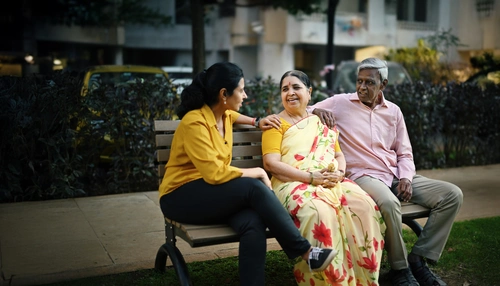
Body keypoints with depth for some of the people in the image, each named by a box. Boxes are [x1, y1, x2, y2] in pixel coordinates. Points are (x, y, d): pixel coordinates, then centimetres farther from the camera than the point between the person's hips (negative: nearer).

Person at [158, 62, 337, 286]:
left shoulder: (223, 114, 7)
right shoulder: (195, 123, -19)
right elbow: (215, 173, -25)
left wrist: (256, 122, 23)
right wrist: (256, 172, -14)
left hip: (213, 192, 7)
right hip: (182, 197, -7)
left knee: (253, 223, -29)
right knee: (254, 188, -30)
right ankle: (306, 252, -21)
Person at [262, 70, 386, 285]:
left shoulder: (322, 121, 23)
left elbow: (339, 155, 21)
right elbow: (271, 163, -6)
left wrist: (339, 173, -5)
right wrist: (311, 177, -16)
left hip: (332, 183, 5)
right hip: (294, 184, -4)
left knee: (364, 205, -25)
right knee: (319, 212, -37)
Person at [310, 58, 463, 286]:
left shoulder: (394, 111, 14)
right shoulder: (340, 103, 3)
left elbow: (404, 154, 16)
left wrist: (405, 177, -4)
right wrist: (316, 111, -19)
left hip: (395, 176, 6)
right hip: (362, 176, -6)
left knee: (453, 194, -8)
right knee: (389, 202, -39)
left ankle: (418, 259, -6)